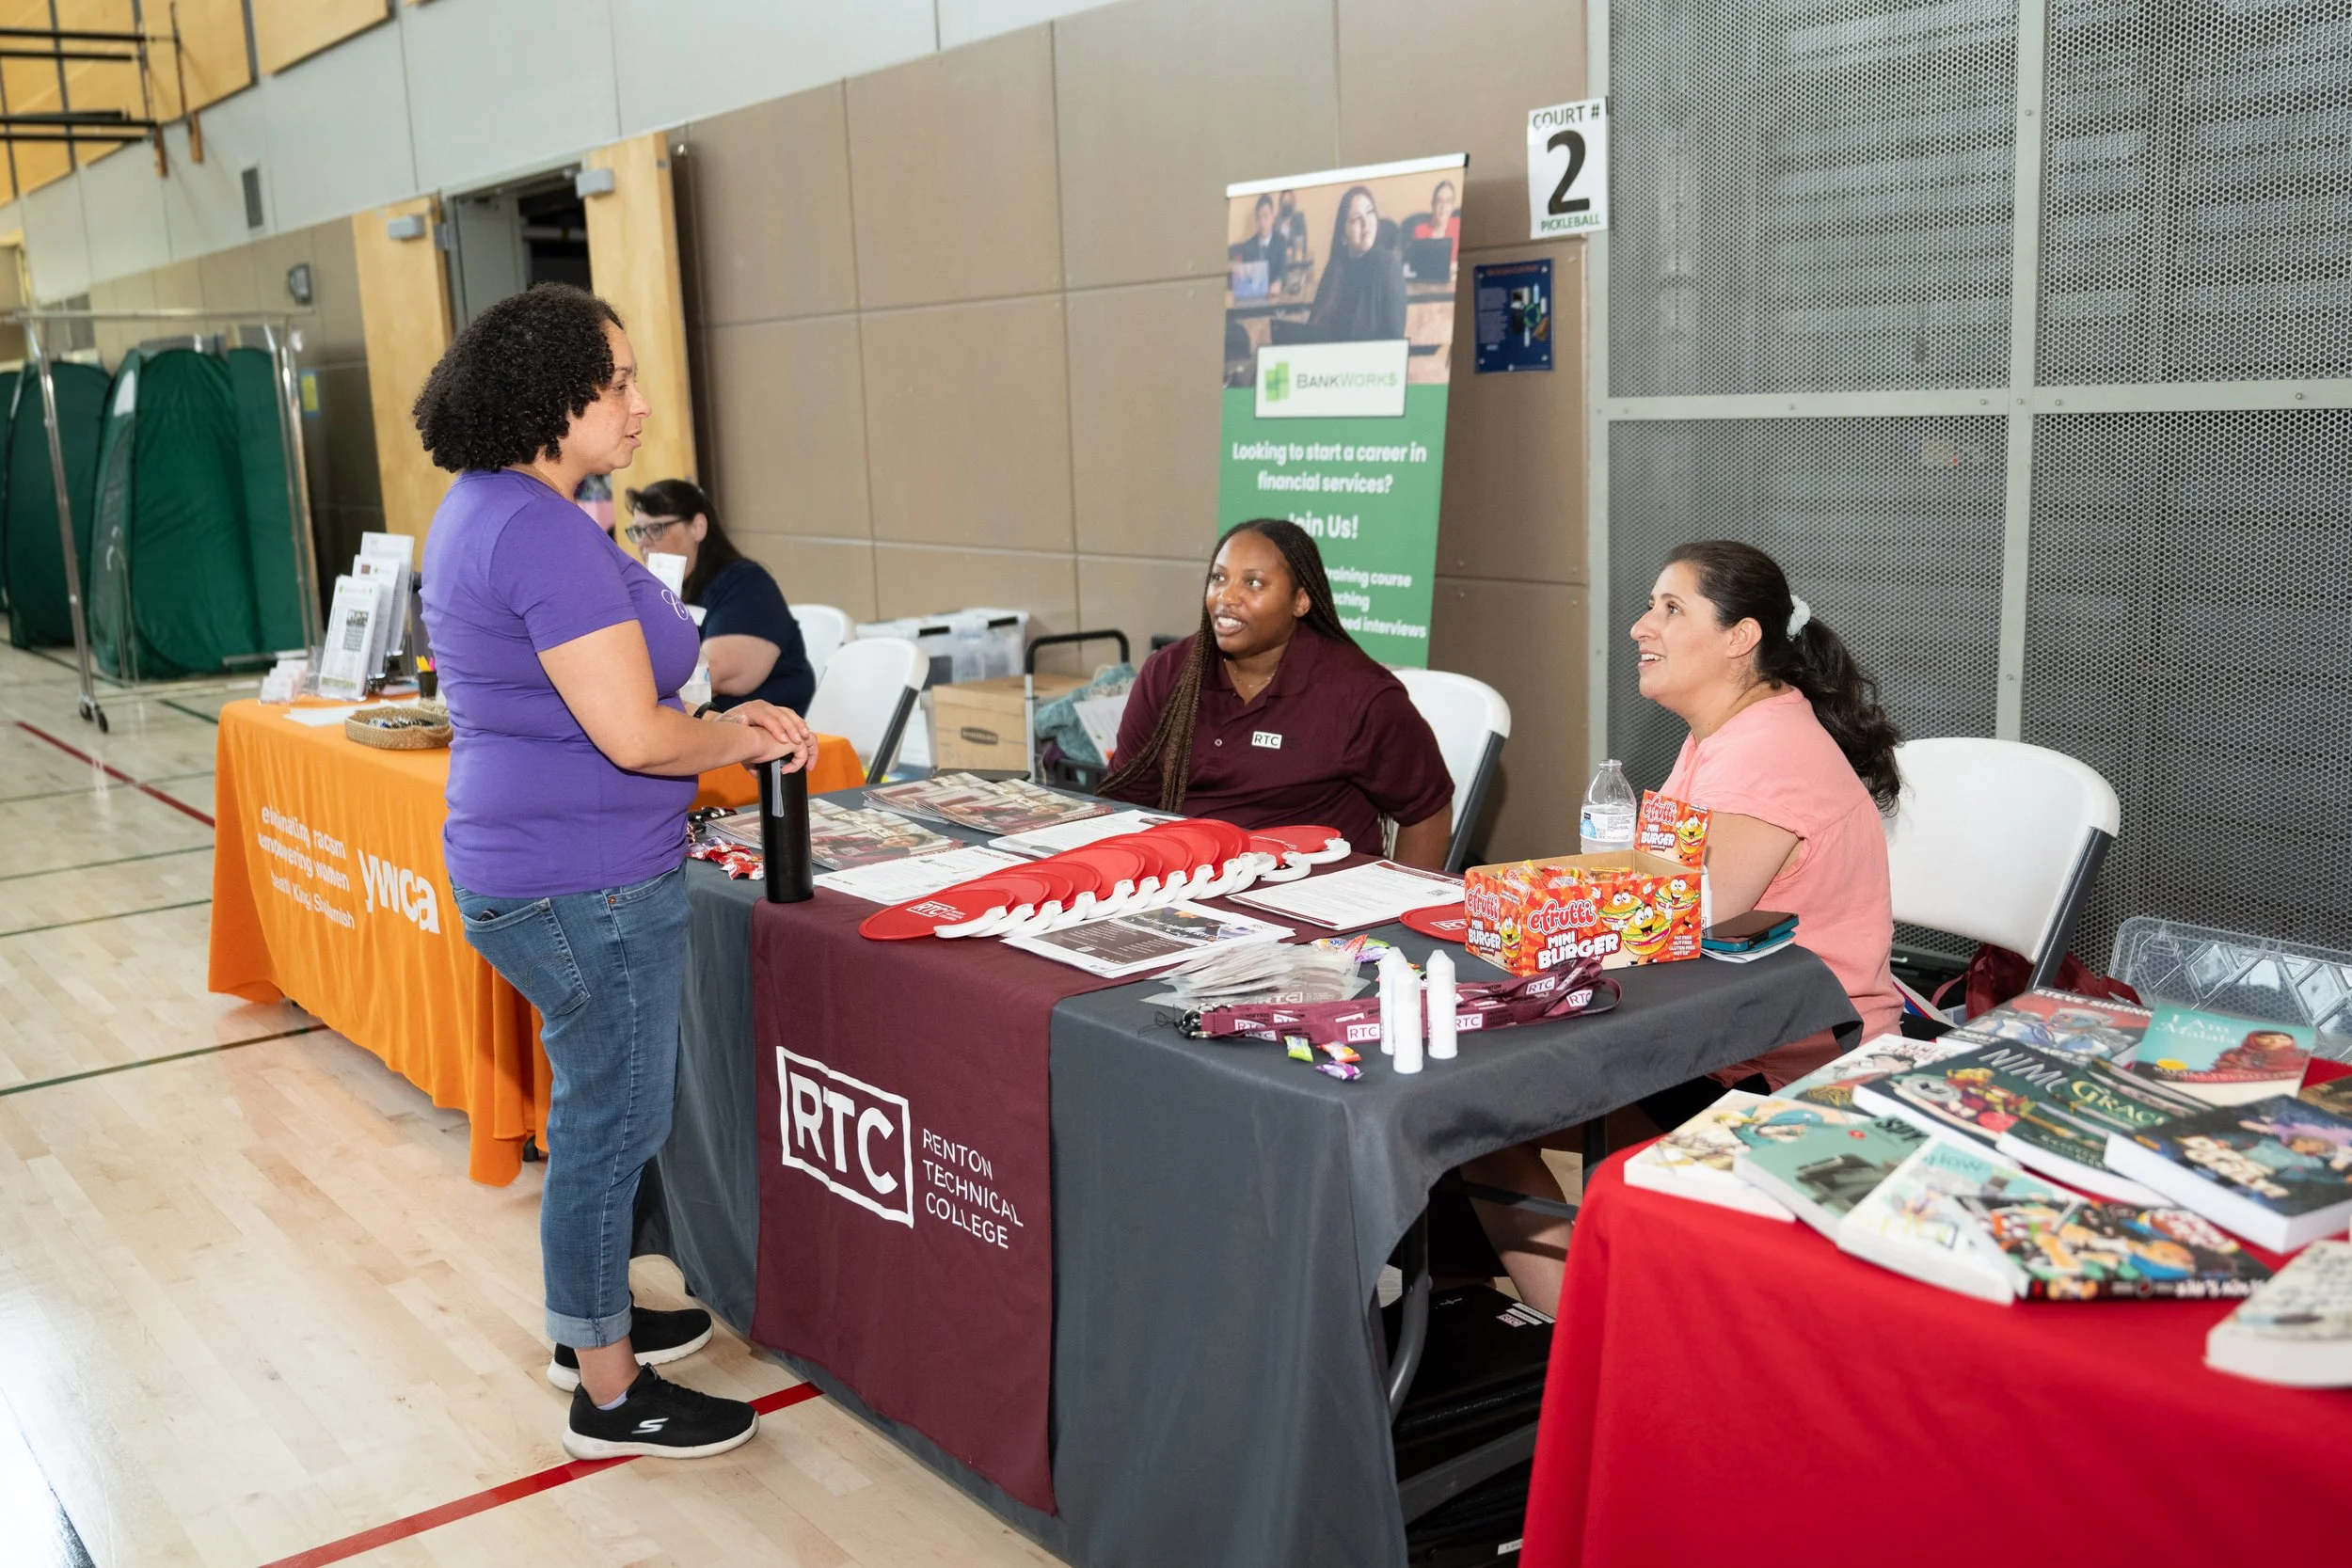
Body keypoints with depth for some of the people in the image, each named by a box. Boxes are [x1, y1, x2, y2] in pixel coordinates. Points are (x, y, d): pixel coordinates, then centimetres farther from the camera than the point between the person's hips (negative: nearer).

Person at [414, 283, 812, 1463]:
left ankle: (591, 1320, 40)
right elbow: (633, 734, -26)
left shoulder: (483, 509, 11)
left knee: (600, 1109, 23)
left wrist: (724, 719, 10)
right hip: (585, 885, -11)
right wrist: (744, 736, -7)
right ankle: (609, 1396, 17)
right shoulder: (545, 533, -23)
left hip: (522, 866, 11)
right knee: (612, 1123, 2)